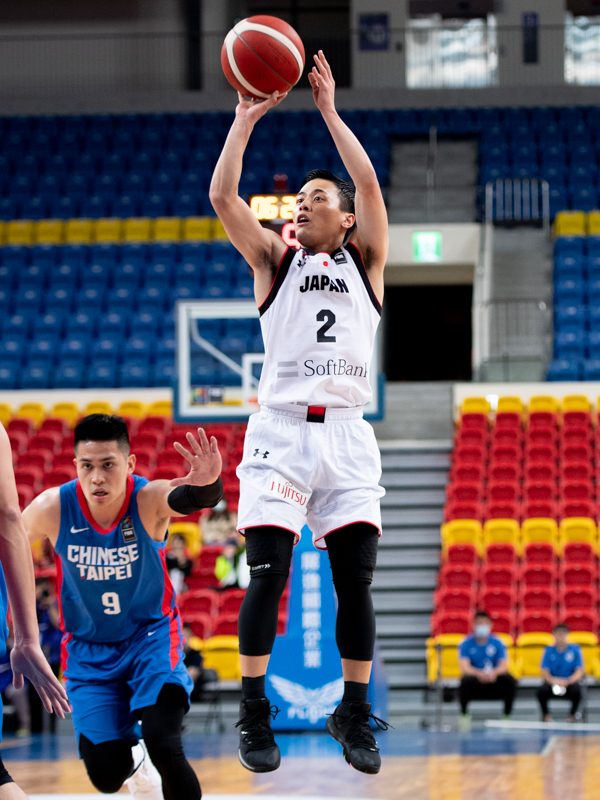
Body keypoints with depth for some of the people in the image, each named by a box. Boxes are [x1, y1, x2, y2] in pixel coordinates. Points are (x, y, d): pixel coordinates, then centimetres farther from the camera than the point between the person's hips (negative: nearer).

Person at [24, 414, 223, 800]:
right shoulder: (53, 508, -19)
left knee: (164, 746, -25)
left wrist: (208, 483, -69)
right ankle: (135, 762, 34)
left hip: (151, 637, -2)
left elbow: (189, 498, -46)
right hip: (89, 650, 2)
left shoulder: (149, 500, -24)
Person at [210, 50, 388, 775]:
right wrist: (247, 118, 1)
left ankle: (354, 716, 8)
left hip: (346, 433, 0)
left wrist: (329, 111, 1)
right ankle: (254, 714, 0)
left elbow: (369, 184, -1)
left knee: (355, 580, -3)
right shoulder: (274, 261, 15)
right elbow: (222, 196, 2)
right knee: (267, 574, -9)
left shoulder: (364, 261, 14)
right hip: (279, 429, 0)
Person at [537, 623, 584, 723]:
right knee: (542, 691, -32)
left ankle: (572, 715, -4)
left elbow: (579, 672, -4)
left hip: (570, 683, -1)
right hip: (552, 683, 1)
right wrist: (552, 681, -24)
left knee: (576, 690, -35)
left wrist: (568, 682, -23)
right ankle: (546, 714, 0)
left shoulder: (574, 650, 1)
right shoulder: (549, 650, 3)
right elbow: (545, 672, -1)